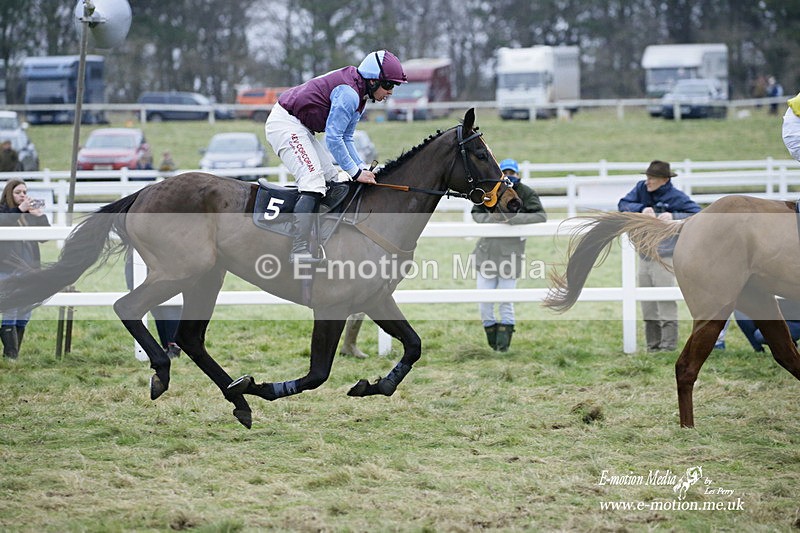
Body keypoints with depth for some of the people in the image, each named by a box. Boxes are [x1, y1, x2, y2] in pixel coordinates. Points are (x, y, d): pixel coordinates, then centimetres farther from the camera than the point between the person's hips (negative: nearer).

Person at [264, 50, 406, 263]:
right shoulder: (348, 94, -22)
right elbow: (333, 138, -24)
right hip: (285, 123, -12)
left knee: (332, 178, 11)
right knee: (313, 181, -21)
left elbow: (345, 139, 17)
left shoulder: (358, 96, 11)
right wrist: (356, 172, -19)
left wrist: (362, 167, 3)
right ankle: (299, 250, -28)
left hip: (300, 129, 12)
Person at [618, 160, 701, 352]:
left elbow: (697, 214, -12)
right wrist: (642, 209, -15)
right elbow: (623, 204, 1)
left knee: (665, 301, -8)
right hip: (644, 255, 6)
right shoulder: (641, 189, 4)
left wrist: (674, 216, -25)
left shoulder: (676, 197, -10)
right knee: (647, 302, 10)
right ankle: (653, 344, 18)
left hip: (664, 255, -6)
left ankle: (668, 344, -5)